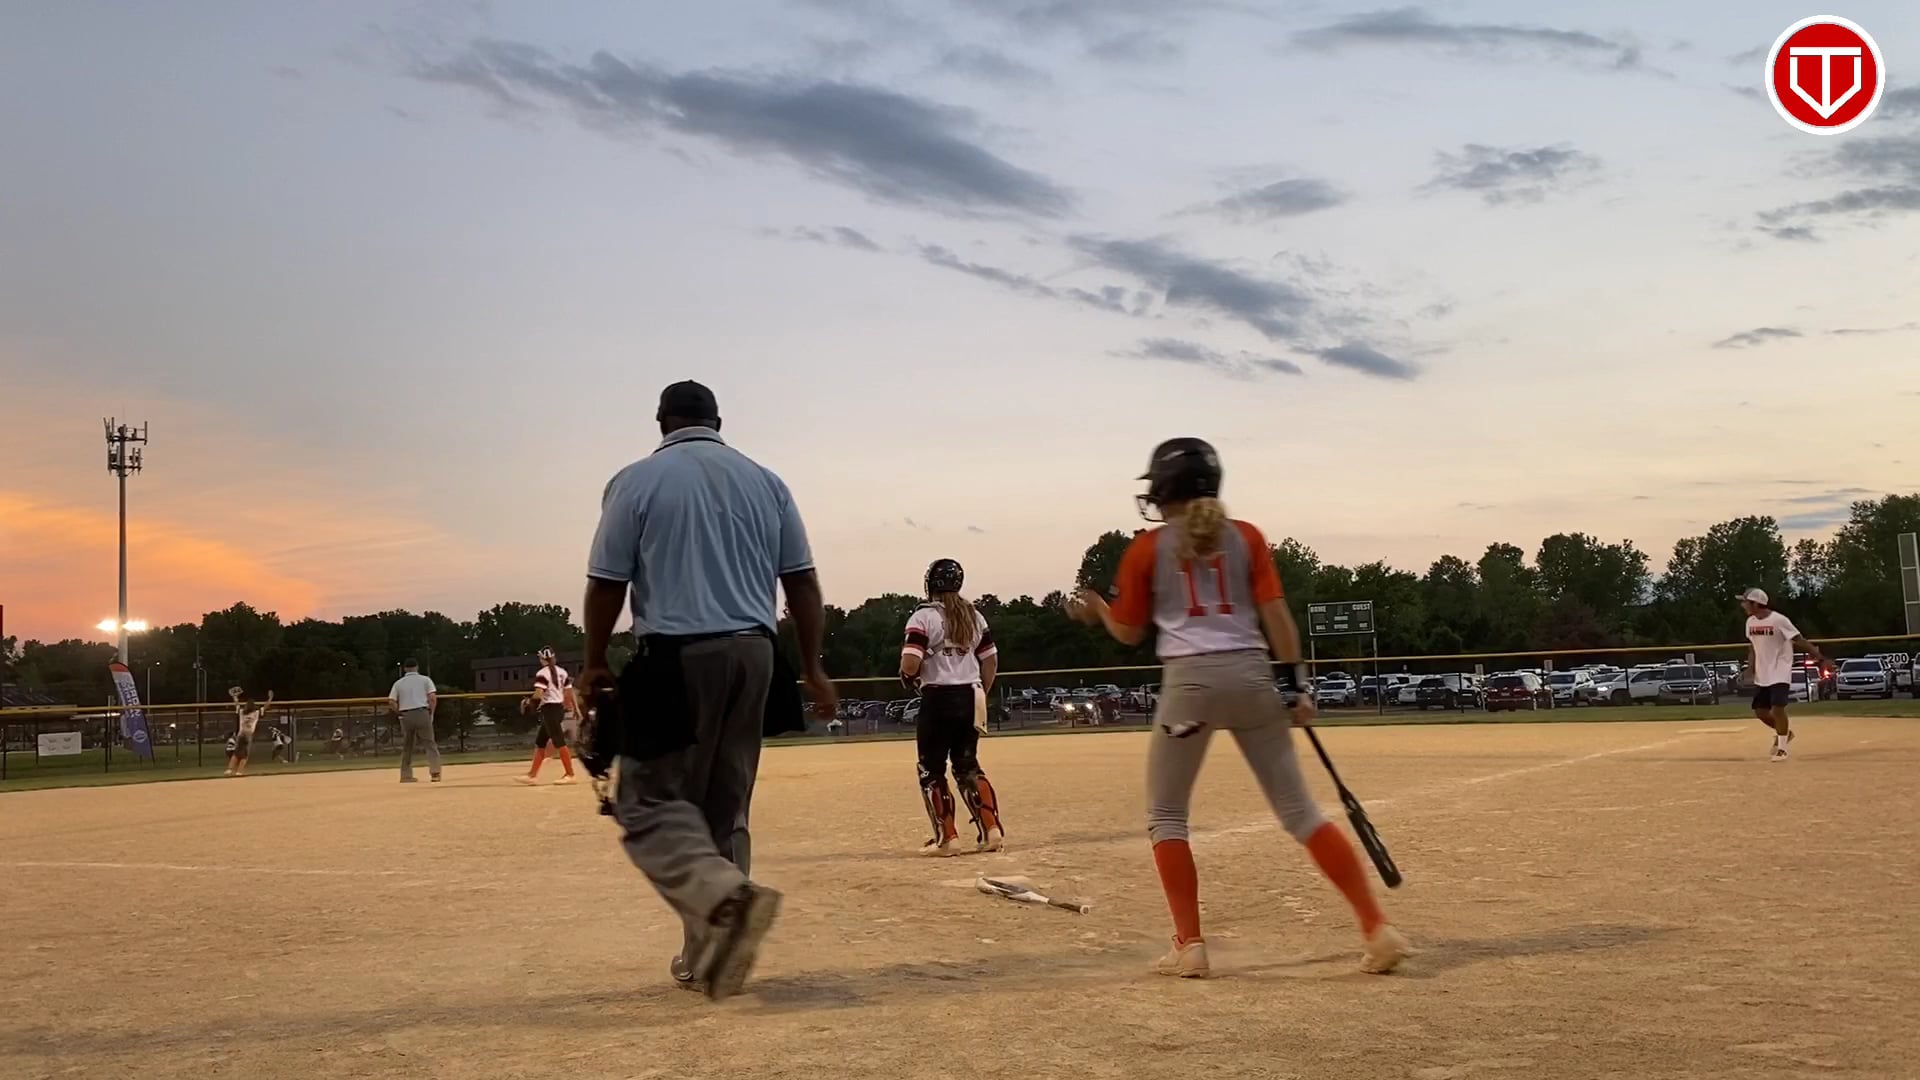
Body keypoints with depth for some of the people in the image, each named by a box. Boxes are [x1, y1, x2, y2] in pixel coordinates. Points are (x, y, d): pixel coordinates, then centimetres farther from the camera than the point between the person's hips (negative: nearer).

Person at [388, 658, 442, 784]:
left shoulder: (398, 683, 12)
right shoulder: (425, 680, 7)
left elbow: (391, 702, 3)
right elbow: (433, 698, -5)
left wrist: (400, 713, 12)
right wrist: (431, 713, 3)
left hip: (405, 716, 2)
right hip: (422, 713, -2)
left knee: (406, 746, 13)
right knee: (430, 744, -1)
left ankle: (405, 775, 12)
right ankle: (435, 772, -15)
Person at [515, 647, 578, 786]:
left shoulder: (542, 673, -11)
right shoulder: (562, 672, 11)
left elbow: (539, 694, -21)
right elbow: (570, 692, 10)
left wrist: (529, 697, -1)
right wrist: (576, 708, 13)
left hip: (549, 708, -8)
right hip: (560, 708, 8)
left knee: (559, 742, -6)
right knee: (540, 743, 12)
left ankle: (570, 774, -5)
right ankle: (532, 775, 13)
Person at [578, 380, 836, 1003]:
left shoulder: (637, 481, 0)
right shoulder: (765, 481, 11)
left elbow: (607, 583, -2)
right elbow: (802, 582, 9)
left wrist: (594, 664, 9)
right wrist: (812, 666, 14)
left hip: (675, 660, -5)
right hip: (753, 655, 5)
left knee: (650, 800, 1)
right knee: (724, 805, 14)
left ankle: (726, 895, -24)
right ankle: (709, 952, 15)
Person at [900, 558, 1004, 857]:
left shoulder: (924, 616, -9)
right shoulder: (974, 616, 9)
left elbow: (910, 664, -18)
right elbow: (991, 661, 11)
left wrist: (908, 678, 3)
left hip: (938, 699, -6)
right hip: (970, 698, 6)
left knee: (931, 770, 6)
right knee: (968, 766, 15)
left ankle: (946, 838, 3)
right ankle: (992, 829, 4)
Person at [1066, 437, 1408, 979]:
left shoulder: (1147, 549, 5)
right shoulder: (1246, 537, 10)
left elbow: (1129, 633, 11)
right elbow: (1275, 612, 2)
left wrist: (1096, 608, 30)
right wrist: (1296, 681, 4)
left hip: (1189, 679, -3)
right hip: (1250, 674, 3)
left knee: (1166, 815, 12)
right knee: (1299, 810, 6)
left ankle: (1190, 946, 5)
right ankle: (1377, 929, 0)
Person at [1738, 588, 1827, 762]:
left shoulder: (1778, 620, -16)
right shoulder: (1750, 622, 5)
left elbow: (1800, 640, -17)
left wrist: (1820, 658, -21)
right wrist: (1750, 668, 5)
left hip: (1780, 673, -7)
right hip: (1761, 675, 7)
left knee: (1777, 709, -15)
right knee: (1760, 710, 5)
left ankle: (1781, 749, 0)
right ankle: (1784, 732, 32)